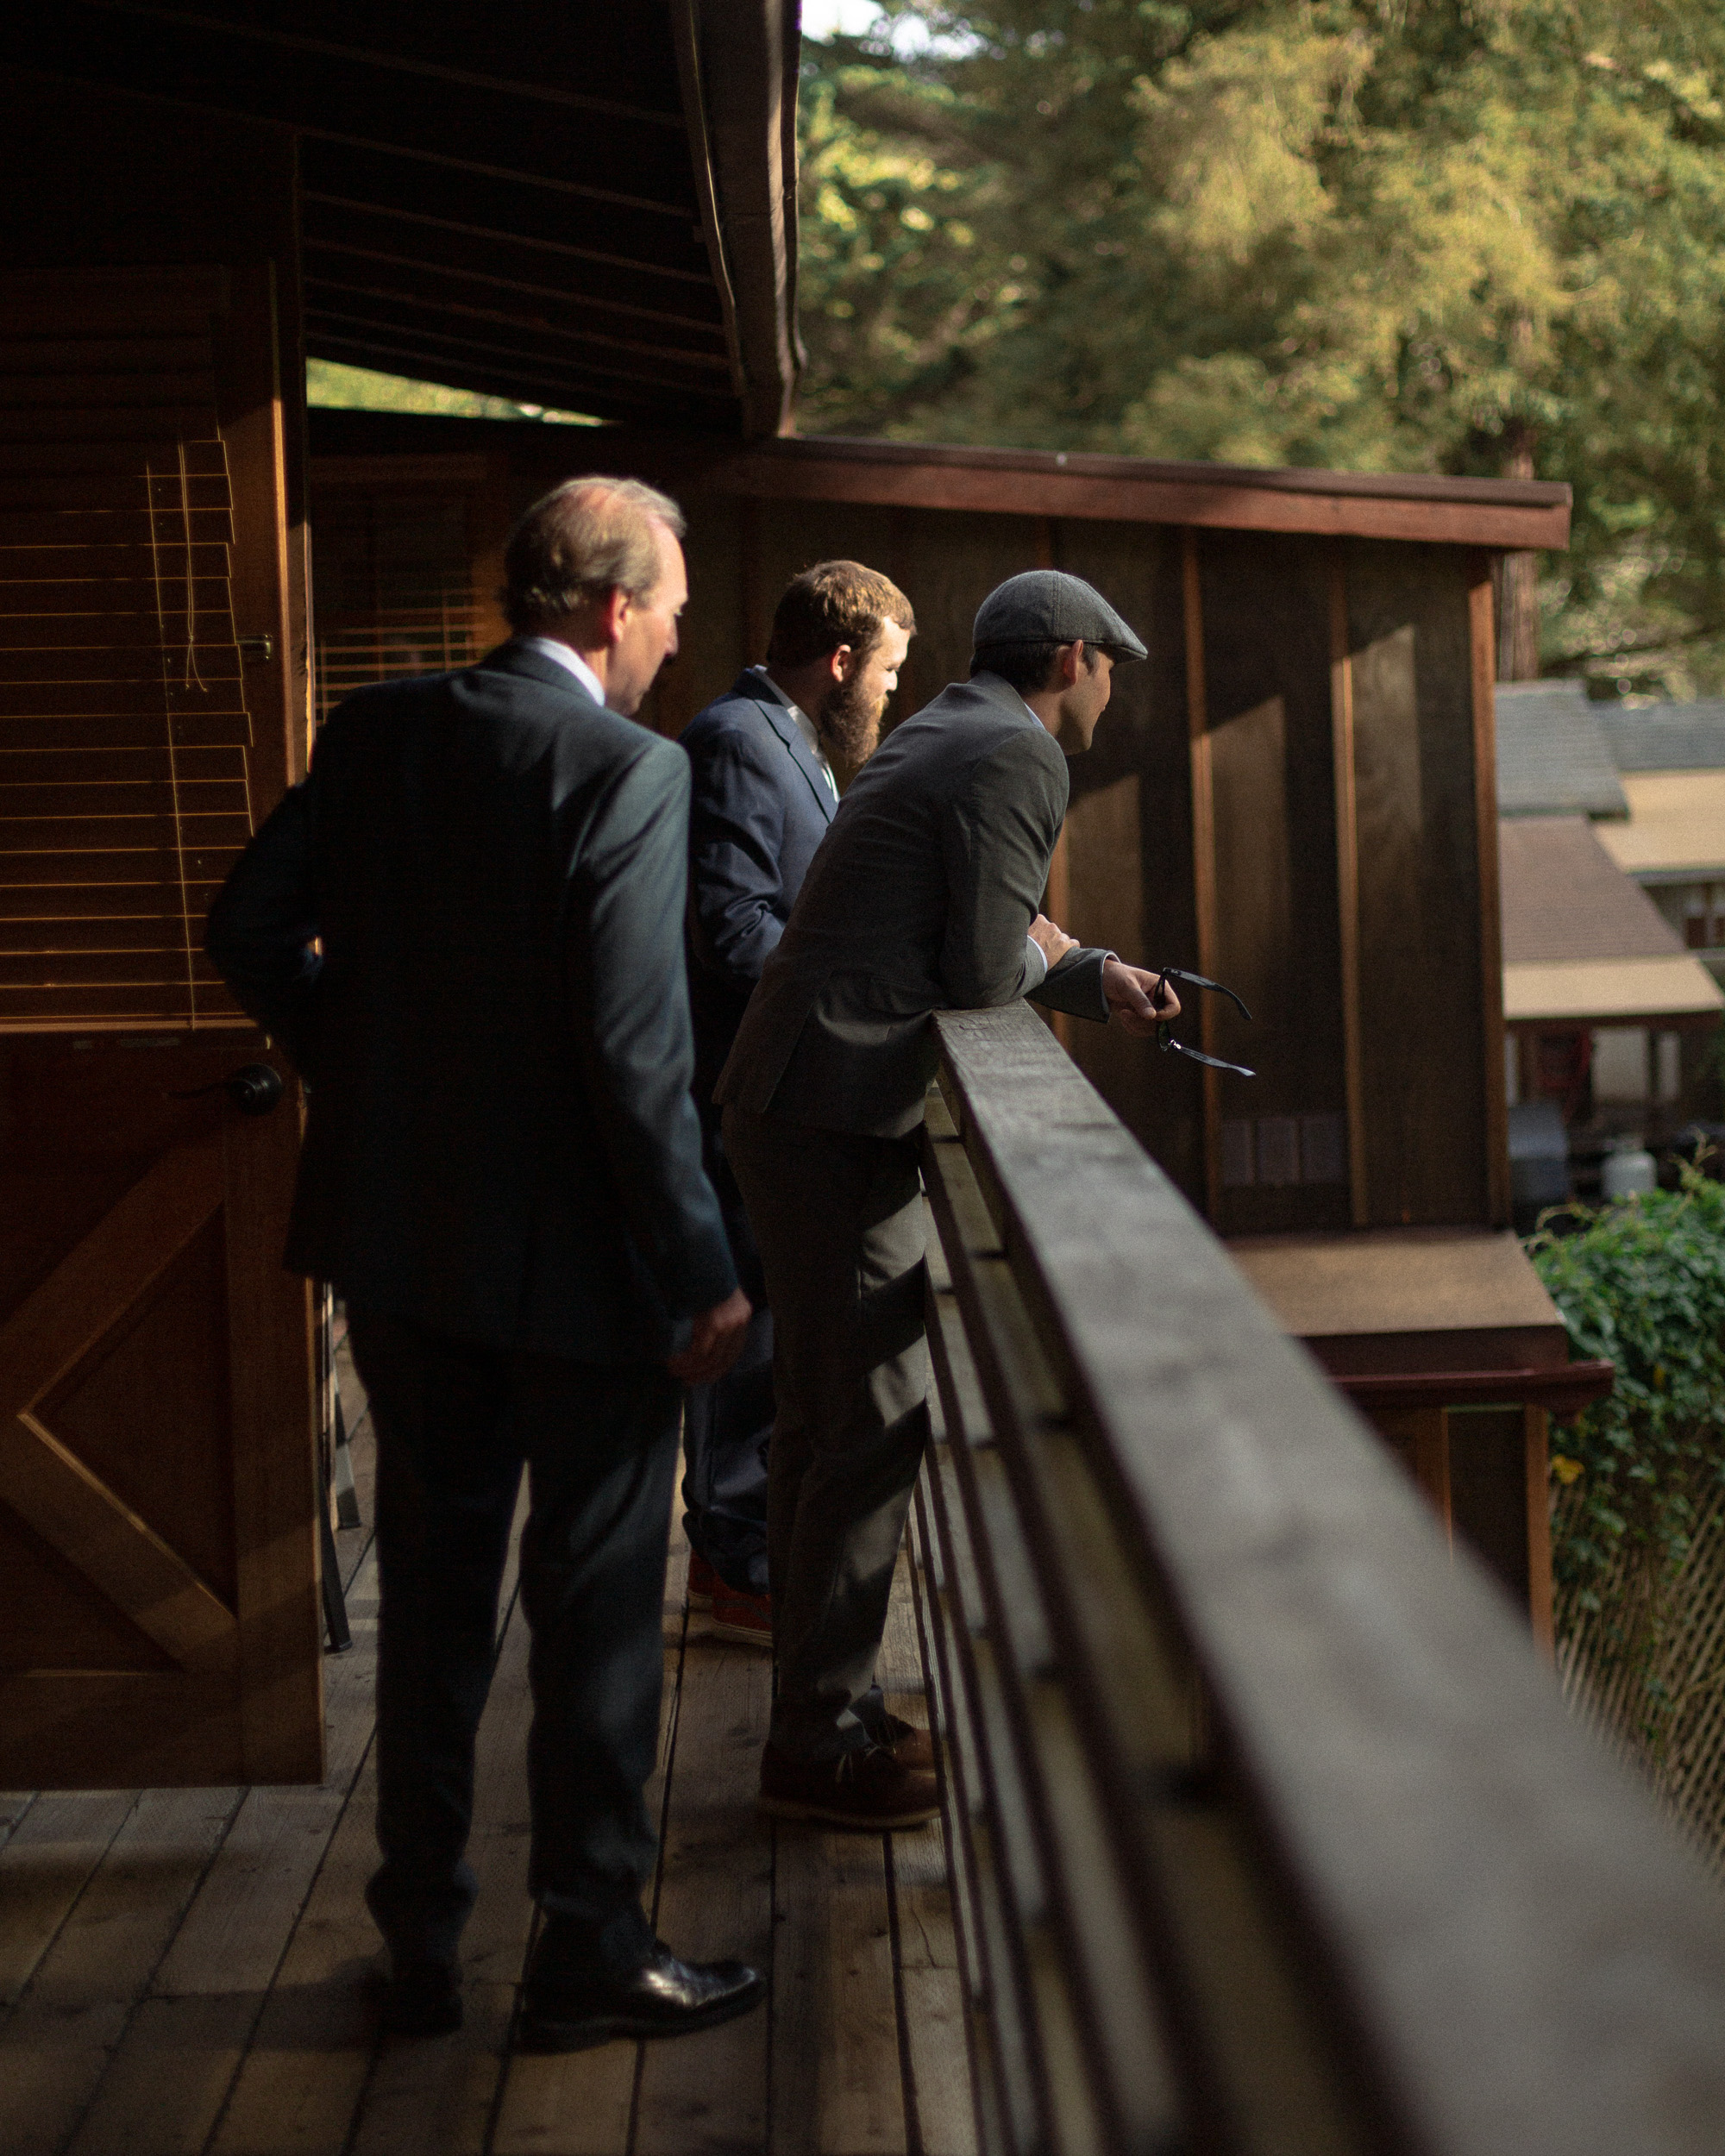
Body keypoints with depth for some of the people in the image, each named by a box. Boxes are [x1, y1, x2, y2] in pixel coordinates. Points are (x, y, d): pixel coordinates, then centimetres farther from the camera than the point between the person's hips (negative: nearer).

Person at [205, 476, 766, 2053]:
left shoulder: (377, 734, 2)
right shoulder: (627, 769, -17)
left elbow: (254, 931, 4)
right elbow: (635, 1048, -21)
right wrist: (701, 1271, -15)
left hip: (398, 1237, 6)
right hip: (570, 1258, -6)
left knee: (431, 1594, 17)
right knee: (596, 1601, 8)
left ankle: (420, 1947, 26)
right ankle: (590, 1951, 17)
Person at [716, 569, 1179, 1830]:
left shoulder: (940, 737, 20)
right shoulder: (1018, 759, -10)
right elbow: (982, 975, -15)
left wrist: (1092, 983, 21)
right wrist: (1039, 950, 6)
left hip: (790, 1106, 11)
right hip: (842, 1122, -11)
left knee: (824, 1419, 16)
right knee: (878, 1425, -6)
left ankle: (819, 1709, 26)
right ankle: (822, 1746, 1)